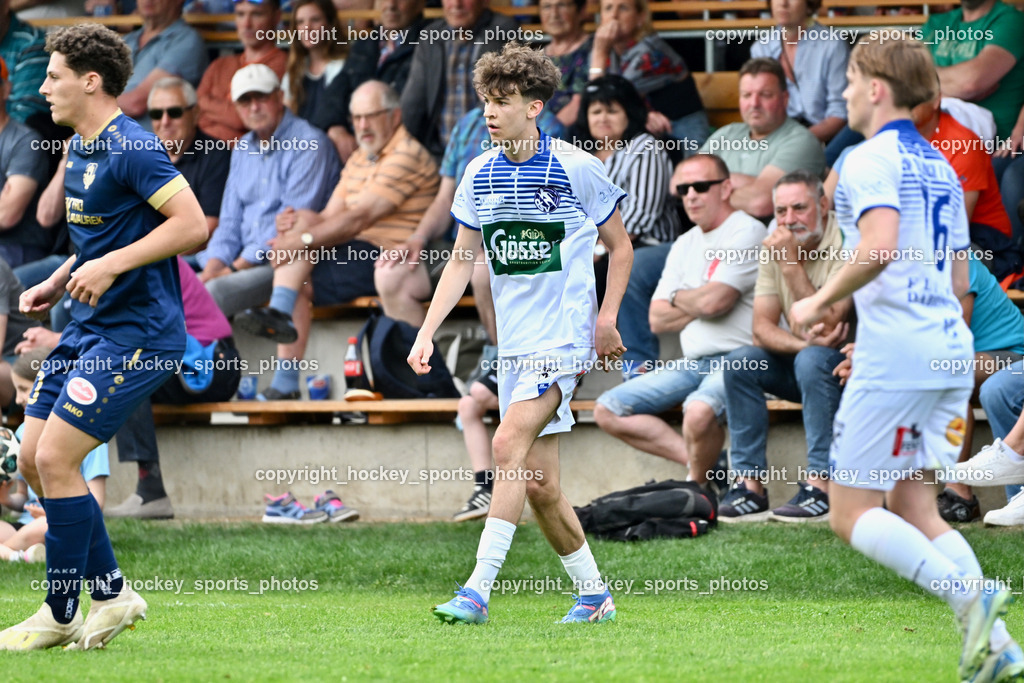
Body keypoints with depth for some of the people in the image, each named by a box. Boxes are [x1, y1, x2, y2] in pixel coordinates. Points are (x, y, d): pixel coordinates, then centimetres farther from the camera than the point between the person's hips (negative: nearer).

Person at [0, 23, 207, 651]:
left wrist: (111, 265, -25)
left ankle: (62, 615, -1)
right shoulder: (79, 150, 14)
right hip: (89, 329, 10)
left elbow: (192, 224, -23)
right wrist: (59, 282, 13)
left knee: (56, 459, -13)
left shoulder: (131, 149, -16)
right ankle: (112, 594, 16)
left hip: (137, 333, -10)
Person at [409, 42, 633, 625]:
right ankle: (595, 597, 20)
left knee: (511, 442, -23)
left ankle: (479, 591, -26)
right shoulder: (480, 175, 7)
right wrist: (427, 333, 4)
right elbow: (463, 261, 13)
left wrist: (606, 319, -3)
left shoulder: (577, 169, -7)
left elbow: (620, 246, 5)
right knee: (539, 484, 5)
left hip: (566, 337, -6)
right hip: (515, 344, 6)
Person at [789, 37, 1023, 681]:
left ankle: (970, 595, -20)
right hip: (952, 346, 9)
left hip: (895, 354, -9)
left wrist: (820, 302, -13)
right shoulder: (940, 165, 18)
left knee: (853, 514, -1)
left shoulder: (871, 160, -9)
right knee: (914, 509, 12)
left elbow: (880, 246, -26)